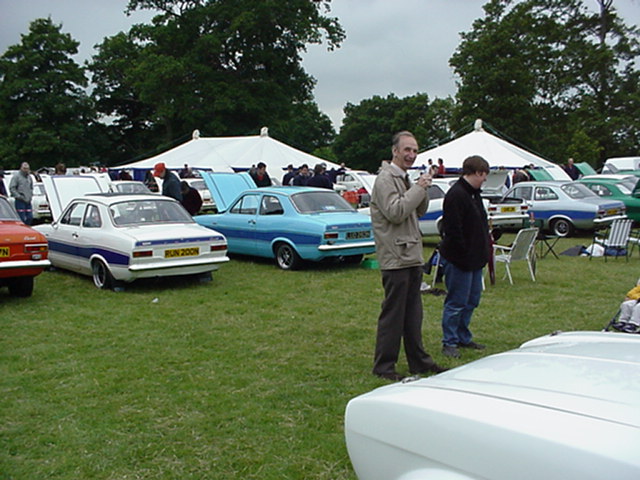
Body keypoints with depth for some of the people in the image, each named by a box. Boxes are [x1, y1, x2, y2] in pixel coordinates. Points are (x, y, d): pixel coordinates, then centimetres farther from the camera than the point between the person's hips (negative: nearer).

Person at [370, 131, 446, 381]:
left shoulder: (405, 178, 18)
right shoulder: (386, 178, -11)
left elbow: (420, 211, 20)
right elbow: (395, 212, -22)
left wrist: (423, 189, 3)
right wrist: (418, 189, -16)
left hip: (412, 255, 9)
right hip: (395, 256, -9)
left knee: (413, 313, 15)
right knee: (393, 313, -2)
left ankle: (418, 360, 25)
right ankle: (384, 365, 8)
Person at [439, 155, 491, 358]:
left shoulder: (474, 193, 14)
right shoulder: (456, 195, -18)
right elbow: (453, 231, -23)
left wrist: (484, 251, 15)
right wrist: (464, 255, -21)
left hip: (474, 258, 10)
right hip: (459, 259, -10)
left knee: (472, 300, 16)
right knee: (457, 302, -2)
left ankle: (463, 337, 28)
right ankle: (449, 343, 10)